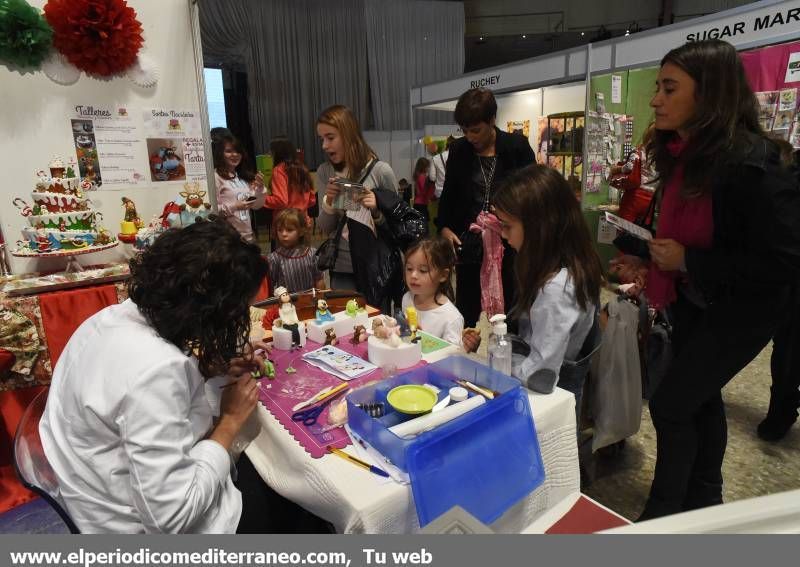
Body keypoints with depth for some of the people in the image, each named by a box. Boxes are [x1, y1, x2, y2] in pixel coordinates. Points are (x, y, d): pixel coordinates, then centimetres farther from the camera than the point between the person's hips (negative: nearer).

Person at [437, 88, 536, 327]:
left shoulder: (517, 147, -4)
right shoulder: (458, 149, 4)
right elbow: (449, 194, 12)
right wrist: (444, 227, -4)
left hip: (509, 245, -2)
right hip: (469, 246, 2)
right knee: (464, 317, 8)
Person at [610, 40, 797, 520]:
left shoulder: (749, 163, -26)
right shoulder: (682, 155, -1)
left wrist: (687, 262, -26)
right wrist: (651, 262, 1)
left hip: (741, 308, -8)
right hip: (692, 299, 8)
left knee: (670, 404, -3)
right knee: (699, 397, 20)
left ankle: (663, 512, 22)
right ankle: (704, 497, 43)